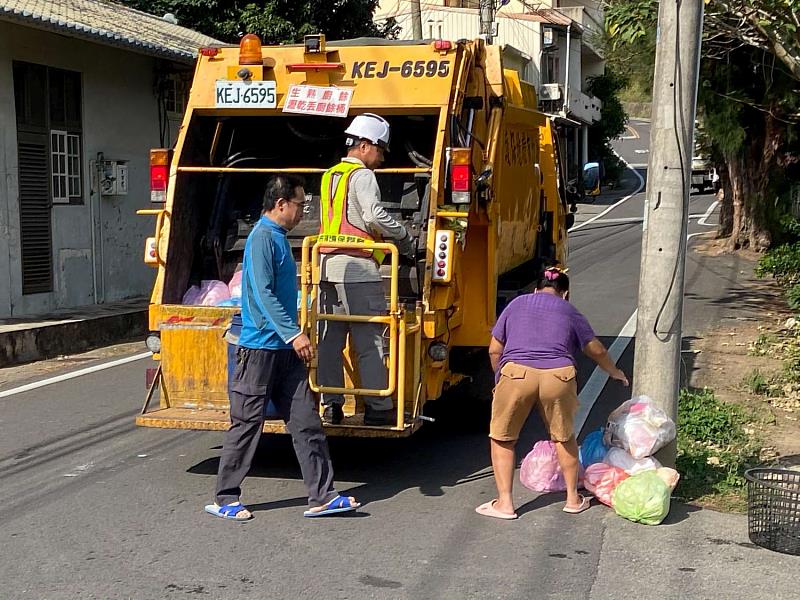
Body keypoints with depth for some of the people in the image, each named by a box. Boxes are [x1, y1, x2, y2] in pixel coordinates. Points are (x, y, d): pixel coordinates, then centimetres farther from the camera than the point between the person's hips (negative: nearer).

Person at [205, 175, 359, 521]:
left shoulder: (279, 237, 16)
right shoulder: (262, 237, -13)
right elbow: (262, 294, -20)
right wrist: (293, 333, -24)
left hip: (284, 349, 9)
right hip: (261, 347, -9)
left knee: (306, 422, 5)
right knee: (246, 425, 0)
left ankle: (321, 497, 8)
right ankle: (225, 500, 11)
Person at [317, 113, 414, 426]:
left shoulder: (329, 176, 21)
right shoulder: (362, 175, -5)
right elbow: (374, 214, -19)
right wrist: (402, 234, -4)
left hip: (327, 264, 8)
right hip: (358, 266, -8)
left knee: (329, 339, 8)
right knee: (370, 340, -5)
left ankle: (331, 406, 10)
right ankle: (378, 408, -3)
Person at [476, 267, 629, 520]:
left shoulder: (516, 304, 20)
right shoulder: (570, 312, 19)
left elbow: (494, 350, 17)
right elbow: (597, 351, 28)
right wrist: (615, 373, 45)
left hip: (516, 375, -1)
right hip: (558, 377, 1)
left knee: (502, 439, 14)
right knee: (563, 437, 21)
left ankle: (504, 503, 11)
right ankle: (573, 499, 30)